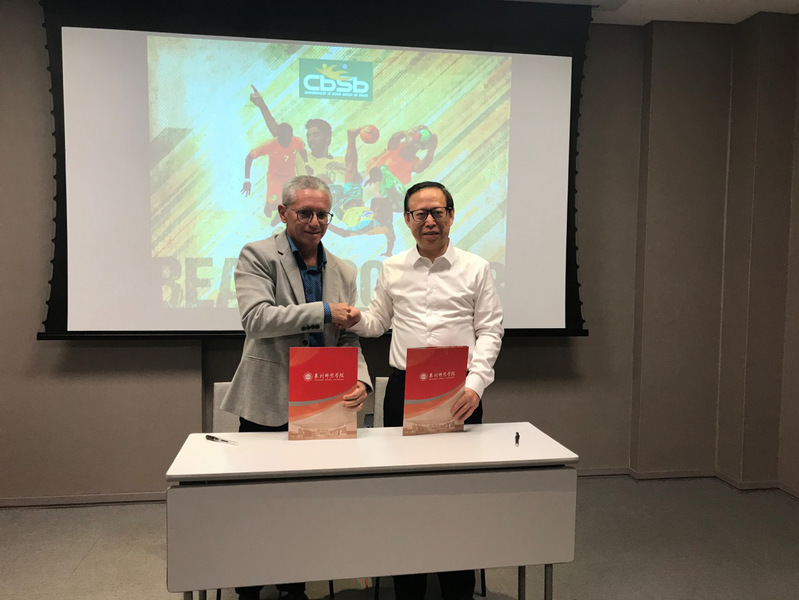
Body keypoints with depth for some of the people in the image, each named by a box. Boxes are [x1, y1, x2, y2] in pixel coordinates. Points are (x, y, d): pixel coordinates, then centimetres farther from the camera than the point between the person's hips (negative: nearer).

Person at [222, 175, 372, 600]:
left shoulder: (344, 273, 10)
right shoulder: (257, 256, -4)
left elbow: (349, 342, 6)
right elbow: (256, 318, -19)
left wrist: (360, 381, -13)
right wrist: (324, 311, -20)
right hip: (268, 407, -4)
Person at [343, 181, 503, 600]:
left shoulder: (476, 269, 4)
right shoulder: (392, 269, 9)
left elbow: (489, 331, 1)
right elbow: (378, 323, 17)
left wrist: (475, 384, -13)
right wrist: (355, 320, -7)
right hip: (403, 389, 2)